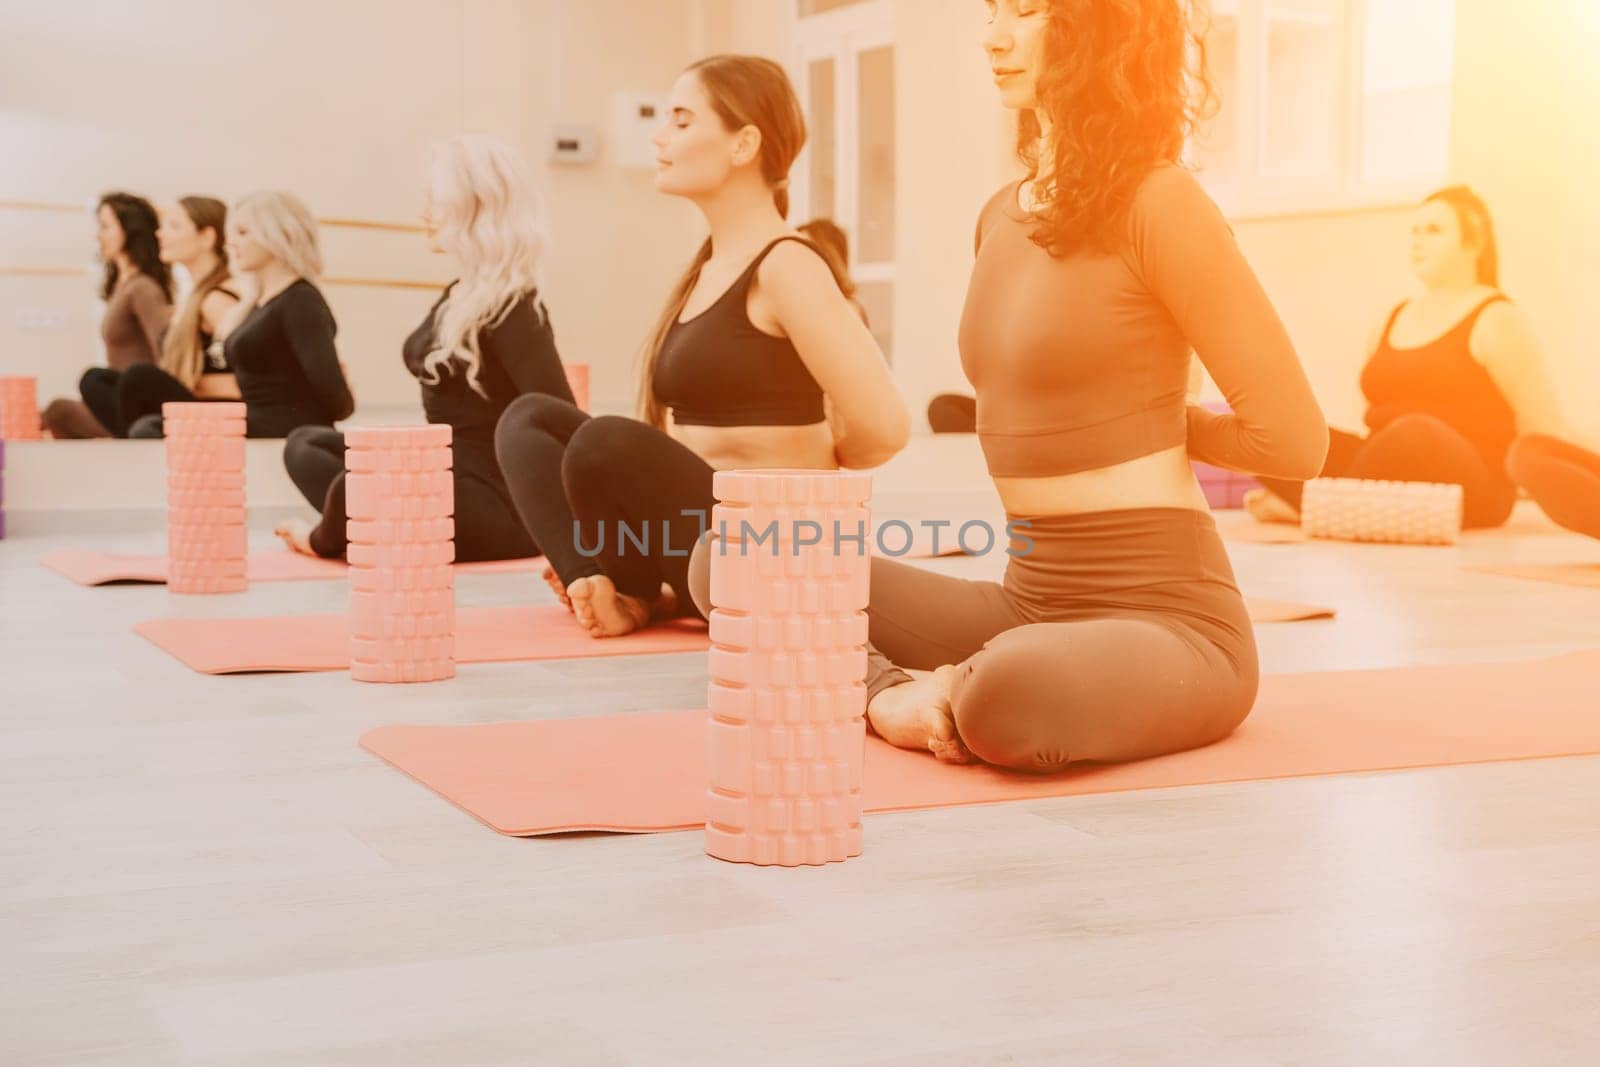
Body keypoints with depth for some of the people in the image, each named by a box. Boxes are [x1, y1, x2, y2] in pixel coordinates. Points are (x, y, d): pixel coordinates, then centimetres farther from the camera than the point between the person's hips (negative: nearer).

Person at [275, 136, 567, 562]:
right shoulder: (458, 296, 12)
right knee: (305, 444, 10)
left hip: (503, 503, -10)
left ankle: (328, 540, 2)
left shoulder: (511, 307, -16)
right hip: (447, 477, 10)